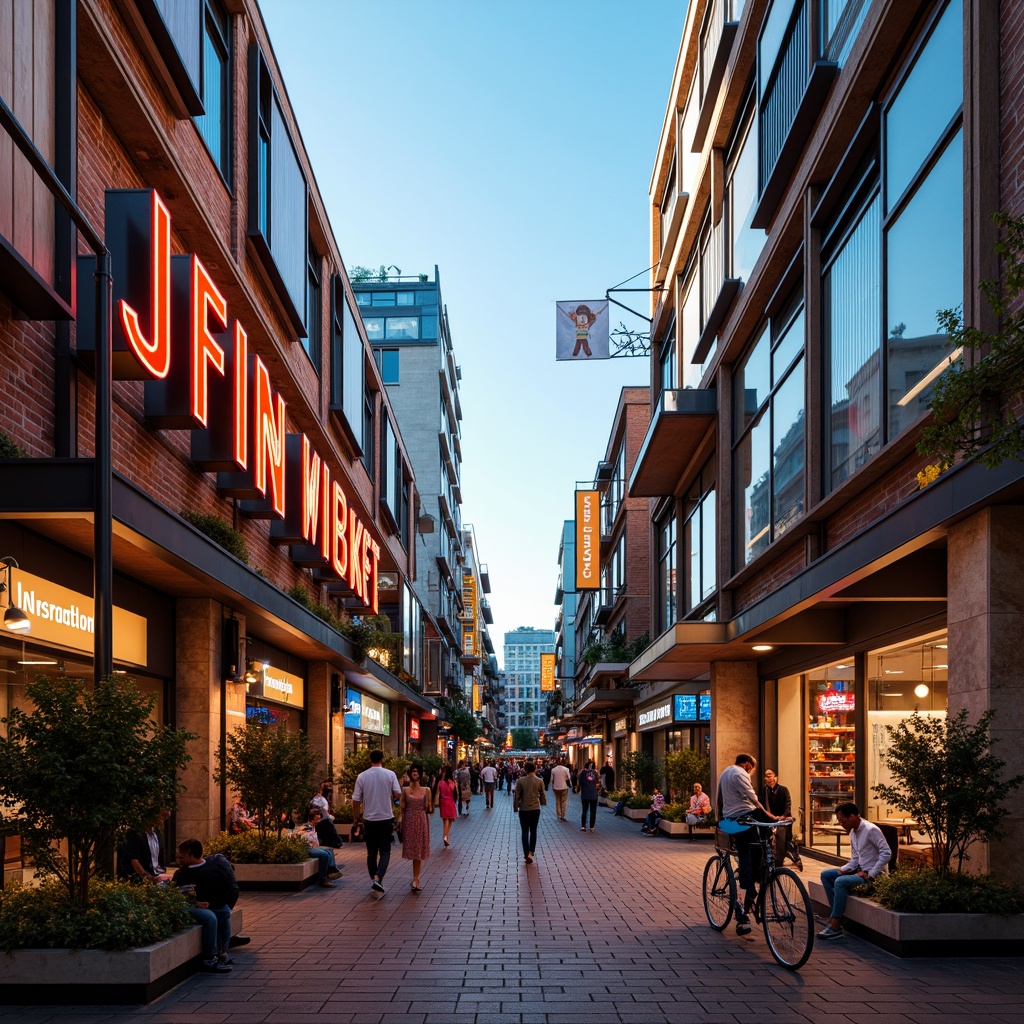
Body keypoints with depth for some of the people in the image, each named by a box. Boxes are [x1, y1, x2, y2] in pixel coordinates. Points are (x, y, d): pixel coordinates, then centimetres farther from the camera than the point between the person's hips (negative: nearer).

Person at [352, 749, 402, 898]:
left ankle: (373, 882, 17)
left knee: (371, 852, 12)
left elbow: (356, 800, -2)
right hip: (386, 818, -1)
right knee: (385, 851, 3)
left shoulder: (362, 776, -3)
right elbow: (398, 794, -9)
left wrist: (356, 818, 11)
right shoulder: (390, 774, -5)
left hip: (369, 819, 1)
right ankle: (378, 878, -18)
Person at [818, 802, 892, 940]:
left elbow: (887, 853, -23)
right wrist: (844, 869, -3)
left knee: (840, 882, -29)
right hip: (860, 870, 10)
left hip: (874, 875, -10)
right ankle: (835, 914, -1)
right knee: (826, 875, 5)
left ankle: (835, 926, -26)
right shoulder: (853, 832, 11)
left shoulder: (871, 830, -16)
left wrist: (871, 875, -23)